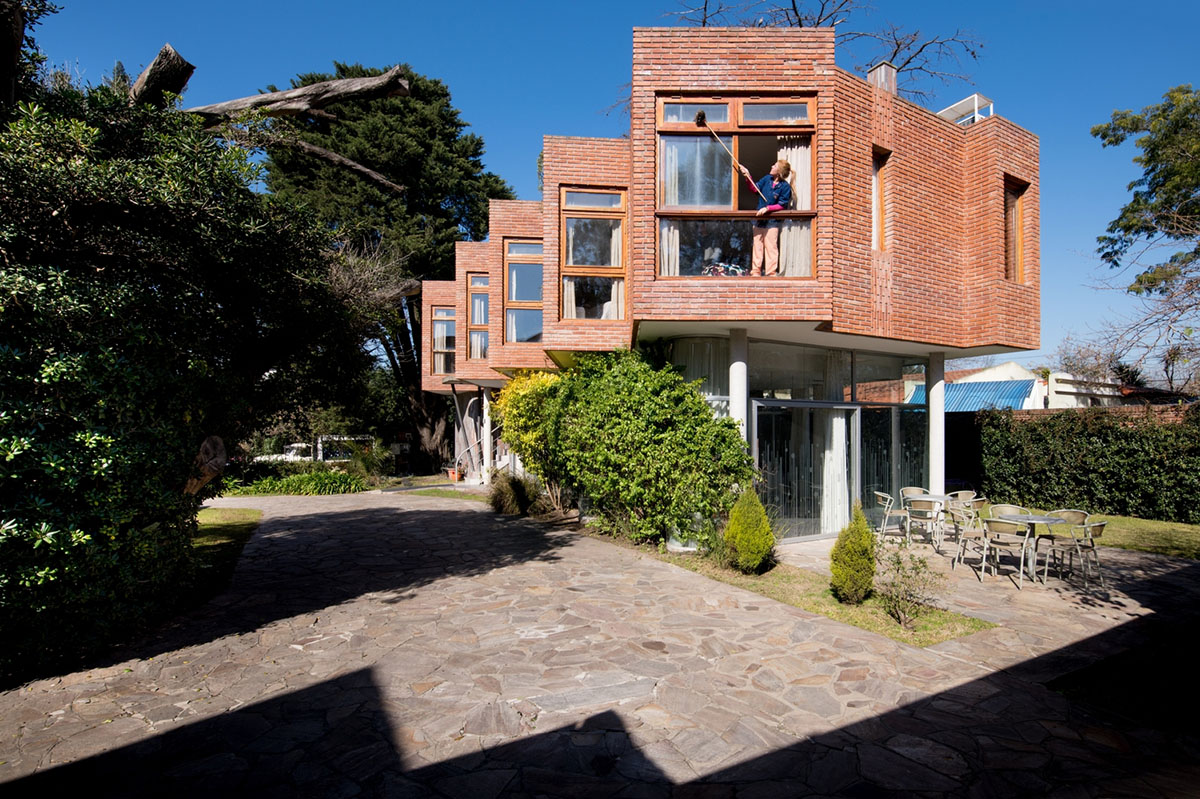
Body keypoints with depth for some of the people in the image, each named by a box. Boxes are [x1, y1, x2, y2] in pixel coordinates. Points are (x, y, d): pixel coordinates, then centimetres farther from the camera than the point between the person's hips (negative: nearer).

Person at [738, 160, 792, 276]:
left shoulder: (785, 186, -10)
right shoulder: (767, 178, 5)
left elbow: (782, 205, -10)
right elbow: (755, 189, 8)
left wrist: (767, 208, -19)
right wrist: (748, 177, -1)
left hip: (772, 220, -5)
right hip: (759, 217, 5)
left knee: (771, 246, -4)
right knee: (757, 244, 8)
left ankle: (771, 272, 2)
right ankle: (755, 270, 16)